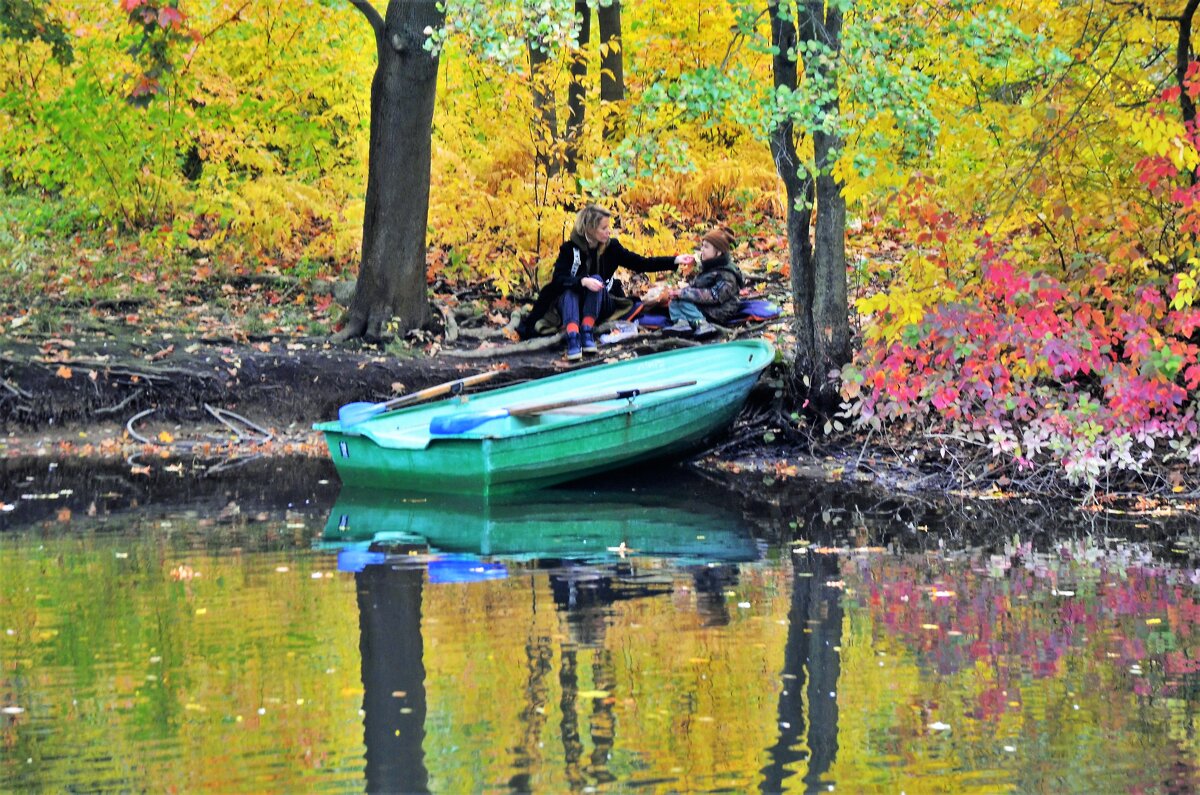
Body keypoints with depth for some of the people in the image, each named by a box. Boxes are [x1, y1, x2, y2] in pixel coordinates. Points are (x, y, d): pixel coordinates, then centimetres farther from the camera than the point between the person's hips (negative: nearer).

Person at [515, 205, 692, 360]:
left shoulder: (611, 247, -4)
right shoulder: (570, 249, -12)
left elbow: (641, 263, -4)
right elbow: (558, 279, -23)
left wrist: (675, 261, -11)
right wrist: (583, 281, -40)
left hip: (599, 306, 2)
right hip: (571, 304, -2)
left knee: (597, 279, -27)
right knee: (570, 290, -33)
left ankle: (587, 332, -36)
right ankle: (572, 337, -55)